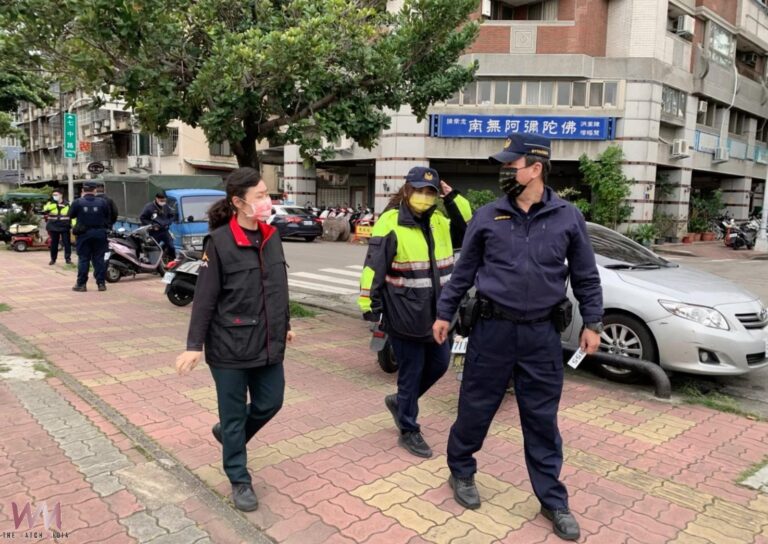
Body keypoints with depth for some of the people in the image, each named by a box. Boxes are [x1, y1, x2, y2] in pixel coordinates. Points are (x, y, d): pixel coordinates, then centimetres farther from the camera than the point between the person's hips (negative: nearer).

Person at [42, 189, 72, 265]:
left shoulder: (67, 204, 3)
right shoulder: (50, 204, 5)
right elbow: (45, 210, -13)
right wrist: (54, 203, -22)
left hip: (65, 227, -1)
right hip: (53, 228, 1)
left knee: (67, 243, -2)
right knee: (54, 244, 8)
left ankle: (68, 258, 6)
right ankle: (53, 259, 18)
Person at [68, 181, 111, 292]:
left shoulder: (78, 202, -6)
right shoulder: (102, 202, -2)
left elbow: (71, 216, 6)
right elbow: (108, 217, 5)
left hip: (84, 234, -1)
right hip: (99, 233, 1)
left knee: (83, 259, 4)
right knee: (99, 259, 6)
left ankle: (81, 284, 6)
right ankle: (101, 283, 6)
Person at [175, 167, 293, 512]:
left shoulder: (271, 235, 4)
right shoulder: (219, 241, -14)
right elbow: (205, 297, -12)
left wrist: (285, 325, 20)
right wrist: (194, 345, -13)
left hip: (268, 343, 6)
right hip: (230, 346, -6)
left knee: (270, 403, 16)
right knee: (234, 414, 10)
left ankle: (229, 433, 45)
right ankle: (239, 481, 30)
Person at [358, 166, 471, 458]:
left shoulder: (439, 221, 8)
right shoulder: (391, 224, -13)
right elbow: (373, 269, -14)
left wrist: (453, 197, 2)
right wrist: (370, 307, -15)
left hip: (435, 313, 7)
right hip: (405, 315, -7)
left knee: (439, 364, 17)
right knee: (411, 372, 4)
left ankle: (399, 401, 40)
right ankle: (408, 431, 24)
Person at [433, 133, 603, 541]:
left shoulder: (567, 218, -1)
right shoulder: (487, 216, -1)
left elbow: (585, 276, 7)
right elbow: (464, 271, 6)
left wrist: (592, 323, 4)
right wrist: (444, 313, 8)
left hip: (542, 333, 0)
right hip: (493, 328, 0)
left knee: (542, 420, 10)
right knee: (475, 409, 10)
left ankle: (553, 500, 25)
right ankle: (461, 472, 34)